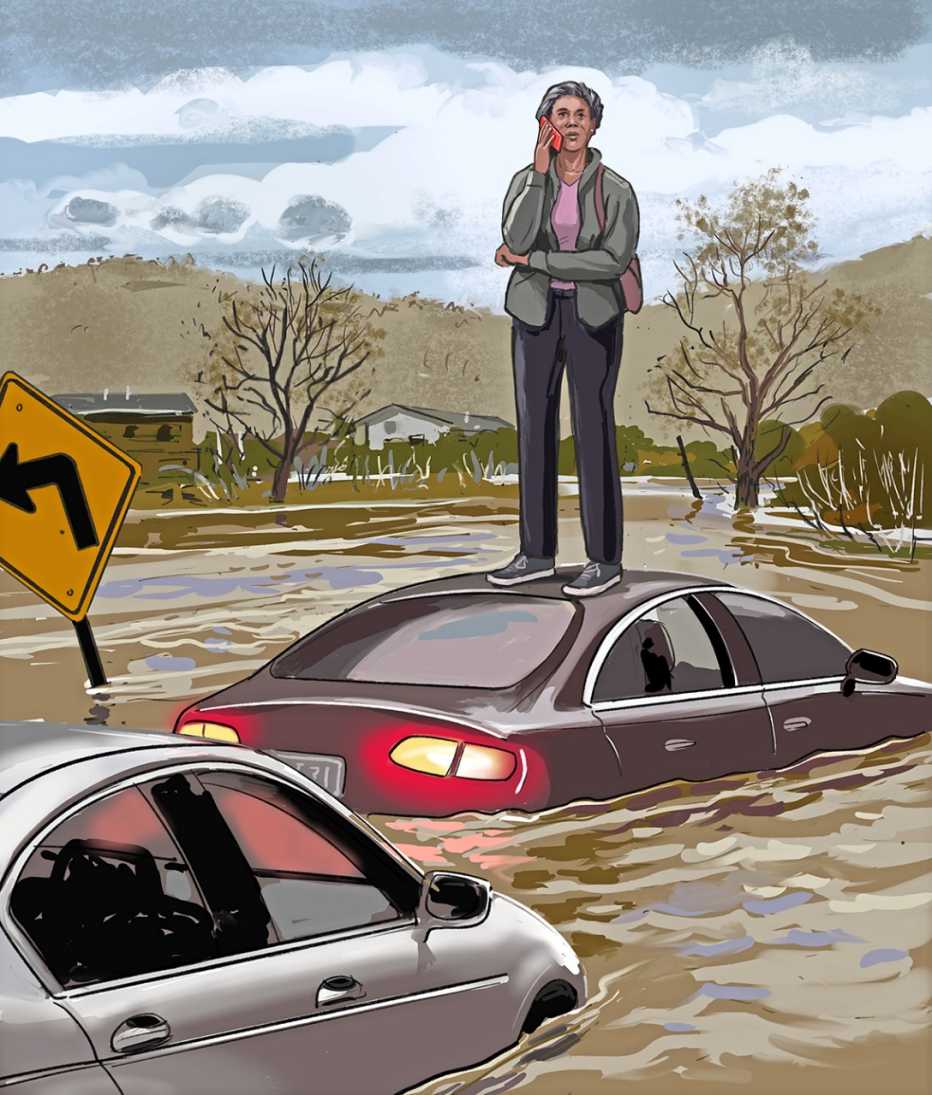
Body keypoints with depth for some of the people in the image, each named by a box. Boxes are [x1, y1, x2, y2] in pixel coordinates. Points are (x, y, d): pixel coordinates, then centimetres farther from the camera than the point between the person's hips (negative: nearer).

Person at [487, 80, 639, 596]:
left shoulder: (616, 190, -6)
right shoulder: (526, 180, 2)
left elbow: (614, 260, -18)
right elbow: (515, 239, -16)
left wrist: (532, 260, -15)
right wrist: (541, 172, -20)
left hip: (593, 317, -3)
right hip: (536, 315, 4)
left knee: (593, 432, -3)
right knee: (535, 430, 7)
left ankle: (605, 558, 6)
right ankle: (536, 553, 17)